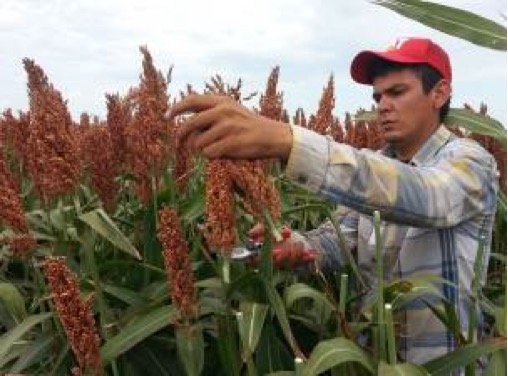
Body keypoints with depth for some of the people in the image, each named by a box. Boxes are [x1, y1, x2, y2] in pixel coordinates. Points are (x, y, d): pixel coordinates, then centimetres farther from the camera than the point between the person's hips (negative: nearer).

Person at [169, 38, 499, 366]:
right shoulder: (377, 165, 5)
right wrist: (294, 246, -29)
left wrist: (285, 140, -48)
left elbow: (420, 194, -37)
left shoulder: (471, 160, -15)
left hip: (443, 362, -5)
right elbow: (339, 237, -5)